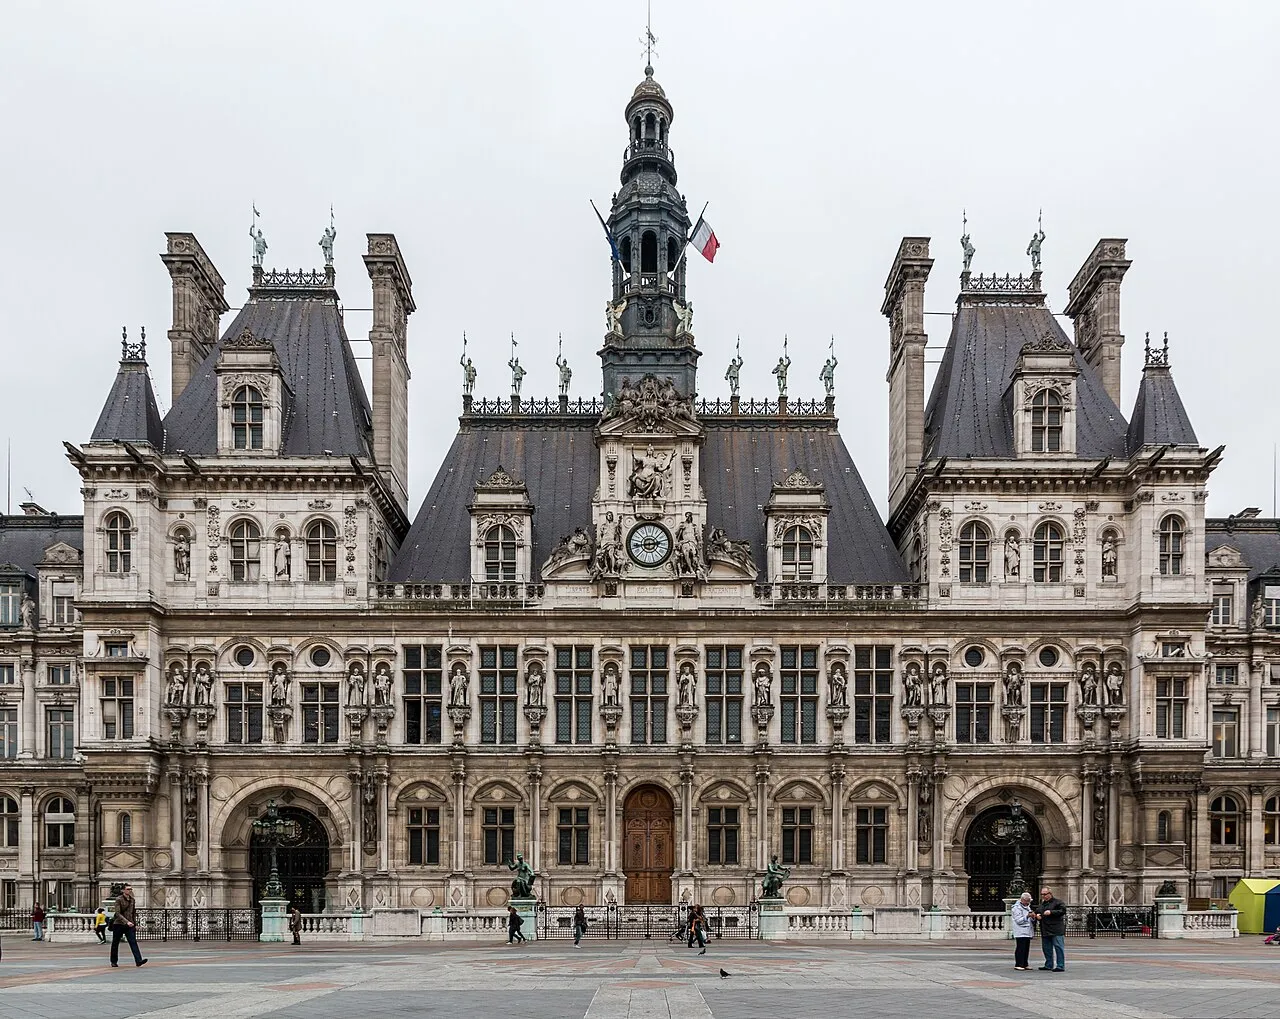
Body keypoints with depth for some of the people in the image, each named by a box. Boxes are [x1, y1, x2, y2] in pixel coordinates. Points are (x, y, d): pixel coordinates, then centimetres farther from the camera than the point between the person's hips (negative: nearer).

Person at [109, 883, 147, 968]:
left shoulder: (132, 900, 8)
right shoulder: (119, 899, -9)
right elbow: (118, 913, -18)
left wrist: (135, 924, 14)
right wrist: (127, 922, -27)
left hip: (130, 925, 4)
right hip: (119, 925, -4)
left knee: (133, 942, -10)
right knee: (115, 944, 9)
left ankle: (138, 961, -22)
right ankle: (114, 962, 25)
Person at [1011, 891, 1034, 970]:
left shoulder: (1027, 907, 20)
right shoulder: (1017, 908, -7)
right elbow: (1018, 920, -13)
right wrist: (1027, 916, -24)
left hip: (1027, 932, 8)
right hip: (1020, 933, -8)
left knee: (1026, 949, 9)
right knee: (1020, 948, -9)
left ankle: (1024, 964, 15)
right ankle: (1018, 965, -7)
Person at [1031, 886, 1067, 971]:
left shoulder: (1058, 902, -3)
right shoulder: (1042, 904, 20)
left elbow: (1062, 911, -16)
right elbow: (1036, 912, 29)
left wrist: (1051, 912, -21)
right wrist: (1036, 915, 6)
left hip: (1056, 930, -8)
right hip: (1045, 931, 8)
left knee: (1058, 947, -8)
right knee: (1047, 948, 12)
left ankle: (1061, 966, -7)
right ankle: (1049, 965, 22)